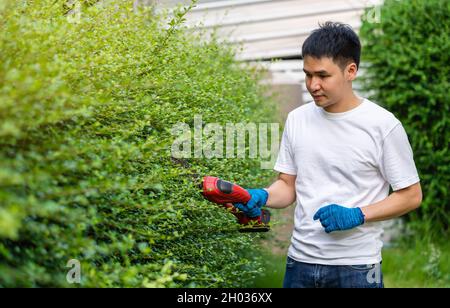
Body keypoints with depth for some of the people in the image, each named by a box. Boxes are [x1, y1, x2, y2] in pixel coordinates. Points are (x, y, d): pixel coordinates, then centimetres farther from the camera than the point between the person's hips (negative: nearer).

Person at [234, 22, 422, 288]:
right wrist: (262, 196, -11)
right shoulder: (297, 119, 3)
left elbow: (411, 195, -5)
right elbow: (288, 185, 10)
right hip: (300, 261, 4)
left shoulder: (383, 125, -9)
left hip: (356, 266, -4)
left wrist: (357, 215, -17)